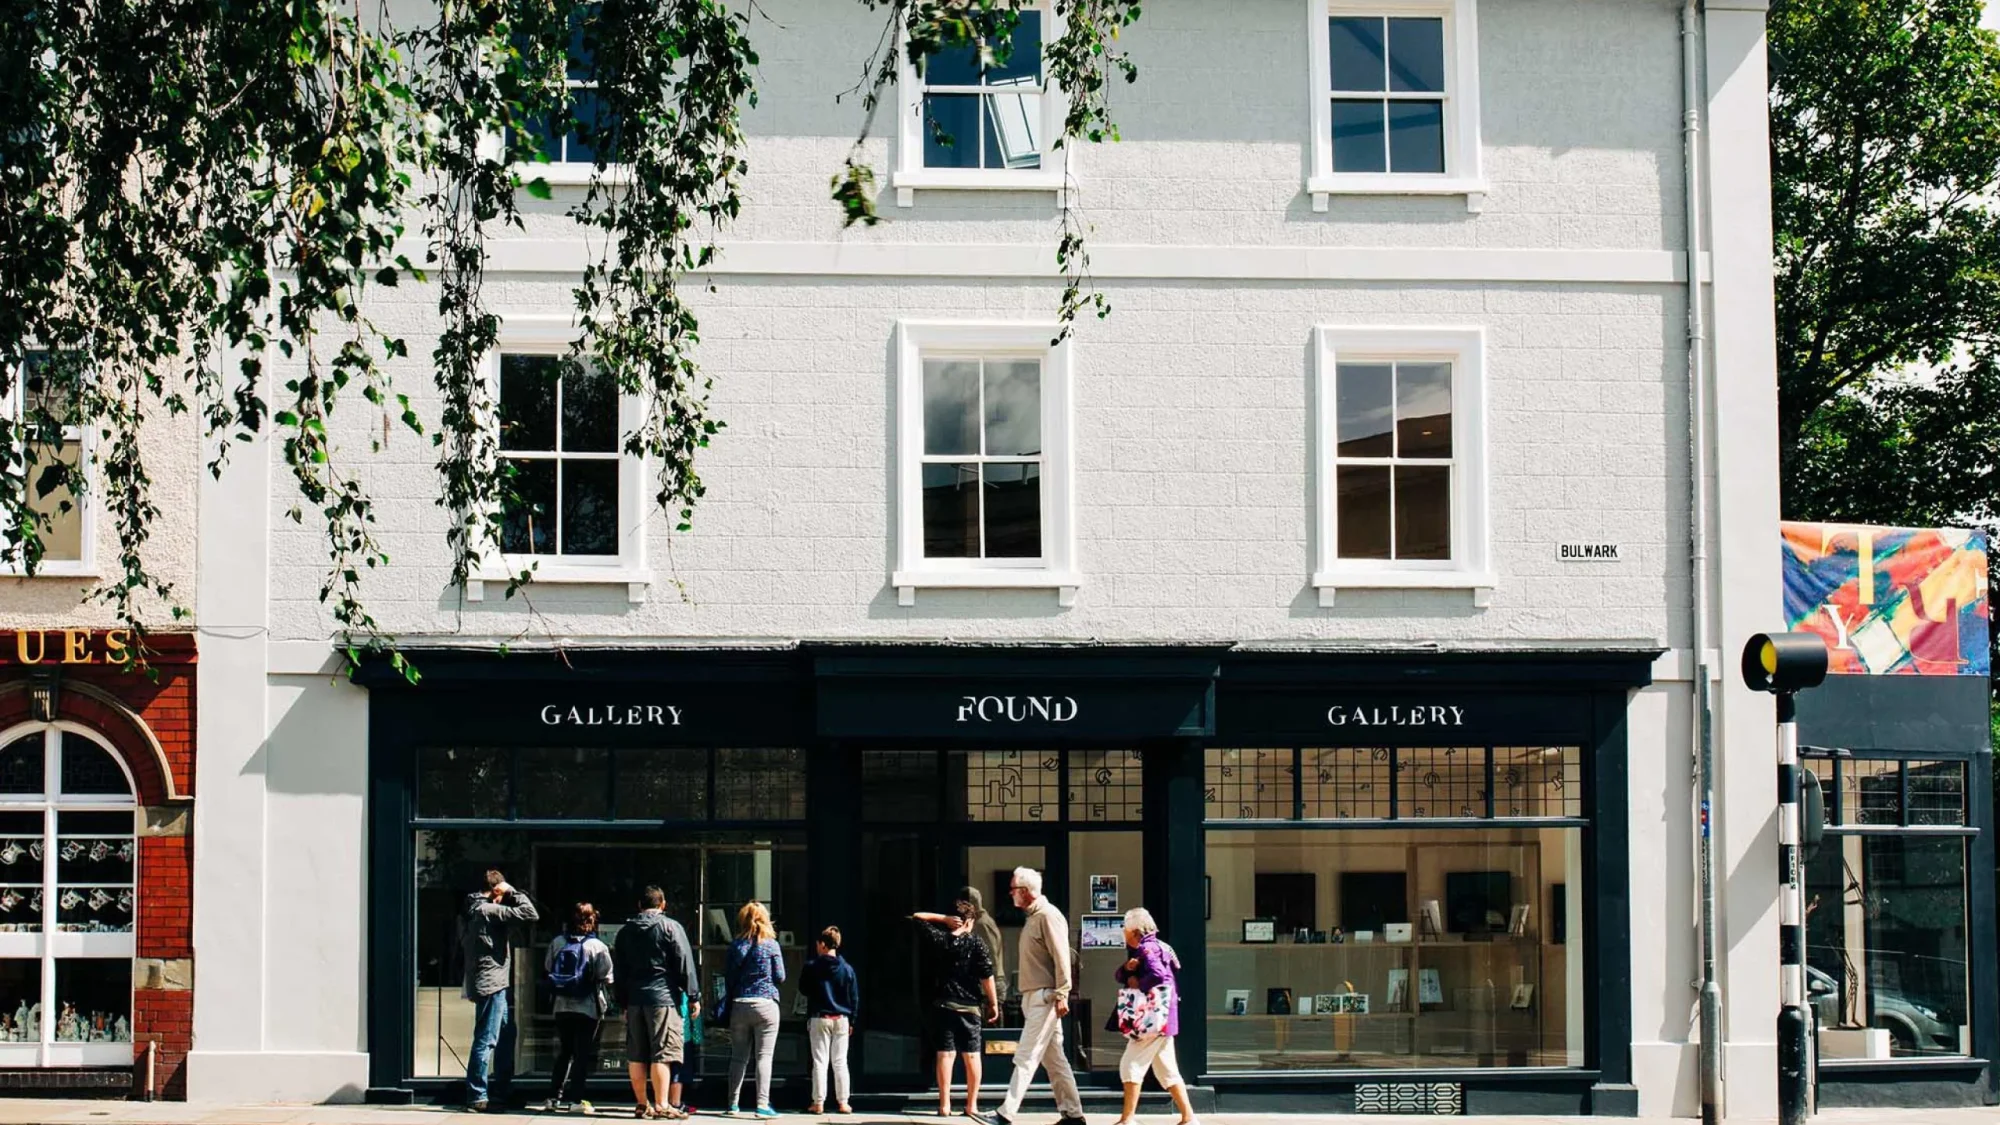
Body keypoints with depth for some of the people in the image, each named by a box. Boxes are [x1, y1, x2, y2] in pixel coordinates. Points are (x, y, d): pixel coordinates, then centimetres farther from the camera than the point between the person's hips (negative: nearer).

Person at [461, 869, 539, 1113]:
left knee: (506, 1036, 17)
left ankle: (500, 1092, 23)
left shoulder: (474, 911, 15)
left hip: (496, 985, 10)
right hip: (492, 985, -10)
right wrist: (512, 892, -8)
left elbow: (462, 944, 21)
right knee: (486, 1040, -7)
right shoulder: (489, 911, -15)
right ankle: (477, 1097, -5)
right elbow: (529, 914, -20)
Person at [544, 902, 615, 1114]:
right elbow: (606, 978, -10)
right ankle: (576, 1098, -2)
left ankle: (554, 1097, 13)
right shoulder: (597, 947, -11)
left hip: (562, 1006, 4)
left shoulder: (557, 943, 0)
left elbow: (546, 971, 4)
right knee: (583, 1054, 2)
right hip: (588, 1008, -4)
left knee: (563, 1053, 15)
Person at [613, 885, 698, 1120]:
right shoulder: (670, 927, -1)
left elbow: (619, 971, 18)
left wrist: (623, 1003, 22)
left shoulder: (626, 931, 15)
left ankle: (642, 1104, 13)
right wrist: (693, 997, -2)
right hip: (663, 997, -5)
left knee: (636, 1055, 8)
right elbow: (684, 964, -5)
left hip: (634, 998, 5)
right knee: (661, 1053, -7)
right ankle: (661, 1105, -11)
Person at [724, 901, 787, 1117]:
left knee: (738, 1057, 11)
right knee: (764, 1056, -3)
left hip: (739, 1005, 3)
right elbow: (780, 977, 0)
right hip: (765, 1004, -3)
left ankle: (733, 1103, 13)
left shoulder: (735, 945, 5)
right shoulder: (771, 945, -2)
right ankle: (762, 1104, -10)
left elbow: (728, 977, 6)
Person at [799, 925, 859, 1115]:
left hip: (819, 1019, -2)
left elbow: (803, 989, 4)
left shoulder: (812, 967, -9)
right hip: (841, 1019, 2)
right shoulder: (847, 969, 0)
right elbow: (855, 998, 3)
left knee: (820, 1062, 1)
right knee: (840, 1062, 7)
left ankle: (818, 1102, 0)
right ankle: (842, 1102, 6)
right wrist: (851, 1021, 11)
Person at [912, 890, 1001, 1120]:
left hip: (942, 1006, 2)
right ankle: (971, 1105, 5)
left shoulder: (938, 939, 1)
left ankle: (945, 1105, -2)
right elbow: (987, 975, -8)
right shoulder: (976, 943, -5)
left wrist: (944, 918, 6)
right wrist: (993, 1003, 0)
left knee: (945, 1055, 1)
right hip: (968, 1007, -2)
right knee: (972, 1056, 5)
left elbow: (917, 918, 13)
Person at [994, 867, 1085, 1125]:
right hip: (1033, 997, 10)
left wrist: (1061, 995, -22)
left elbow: (1061, 958, -18)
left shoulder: (1048, 916, -12)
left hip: (1044, 997, -10)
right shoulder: (1033, 917, 17)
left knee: (1026, 1057, -10)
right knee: (1053, 1059, 10)